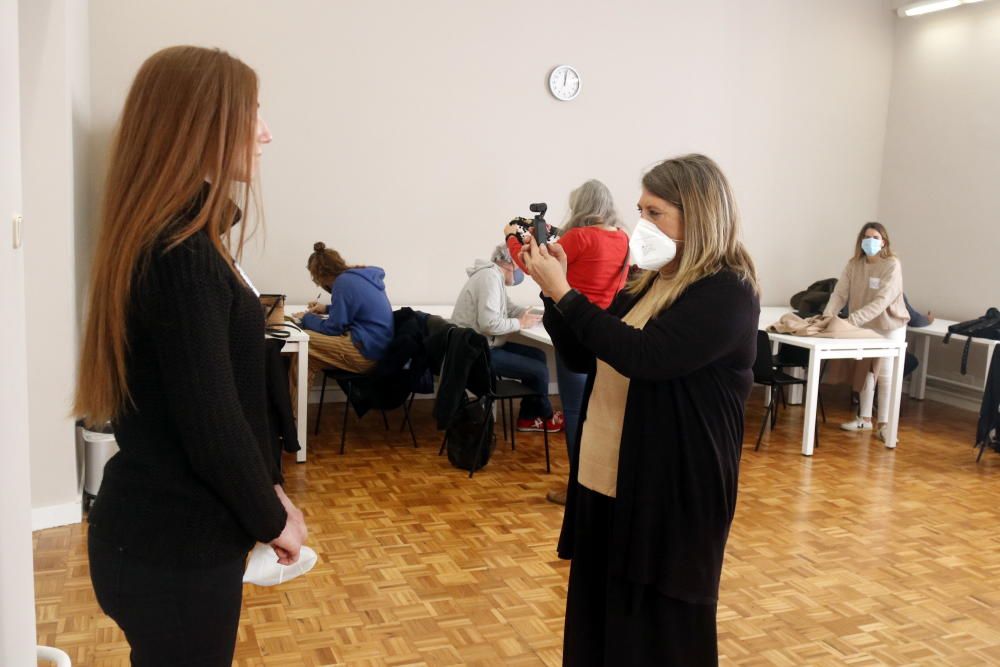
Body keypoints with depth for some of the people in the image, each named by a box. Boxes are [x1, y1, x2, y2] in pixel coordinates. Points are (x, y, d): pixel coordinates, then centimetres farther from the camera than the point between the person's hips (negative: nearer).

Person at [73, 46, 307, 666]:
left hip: (171, 531, 9)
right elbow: (211, 423, -23)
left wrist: (268, 490, 8)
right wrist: (272, 519, -9)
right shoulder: (180, 253, -23)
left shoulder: (183, 239, 7)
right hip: (174, 546, -9)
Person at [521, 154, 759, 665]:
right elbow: (582, 358, 14)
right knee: (602, 618, 16)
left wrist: (564, 293, -20)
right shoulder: (648, 283, 10)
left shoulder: (727, 292, -13)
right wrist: (553, 291, 1)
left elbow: (644, 355, -25)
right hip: (609, 479, 8)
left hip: (673, 488, -7)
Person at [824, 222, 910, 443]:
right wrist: (827, 316, -29)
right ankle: (865, 419, 24)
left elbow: (882, 301, -30)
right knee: (864, 372, 12)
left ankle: (884, 423, 9)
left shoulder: (892, 265, -20)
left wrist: (852, 319, -39)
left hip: (890, 326, -5)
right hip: (864, 326, 5)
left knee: (885, 375, 1)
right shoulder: (853, 264, -6)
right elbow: (840, 293, -12)